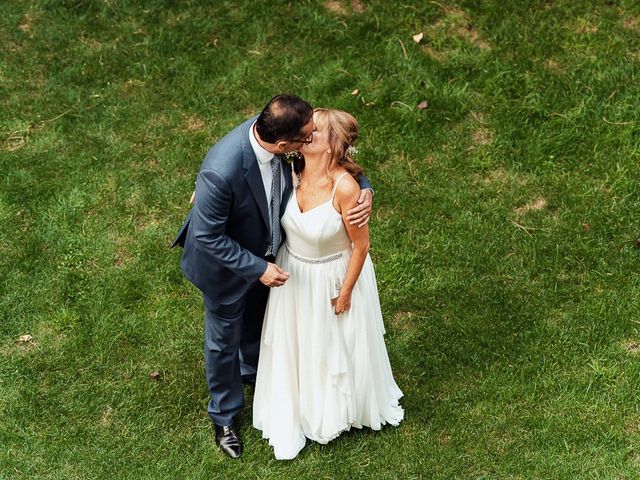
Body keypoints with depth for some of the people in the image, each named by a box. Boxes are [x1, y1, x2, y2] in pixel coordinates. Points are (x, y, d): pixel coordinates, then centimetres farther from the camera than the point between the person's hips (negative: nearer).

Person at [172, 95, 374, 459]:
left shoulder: (272, 127, -25)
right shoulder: (222, 171, -44)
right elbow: (208, 237, -30)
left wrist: (364, 188, -24)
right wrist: (259, 269, -24)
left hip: (263, 251, 6)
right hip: (226, 263, -6)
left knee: (257, 319, 32)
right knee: (225, 339, 20)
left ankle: (252, 370, 64)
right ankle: (226, 415, 46)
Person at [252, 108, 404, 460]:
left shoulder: (344, 187, -33)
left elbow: (360, 244, -21)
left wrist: (345, 293, -11)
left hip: (332, 276, -5)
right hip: (293, 273, 5)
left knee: (336, 347, 21)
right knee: (294, 345, 24)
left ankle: (338, 411, 53)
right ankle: (293, 417, 51)